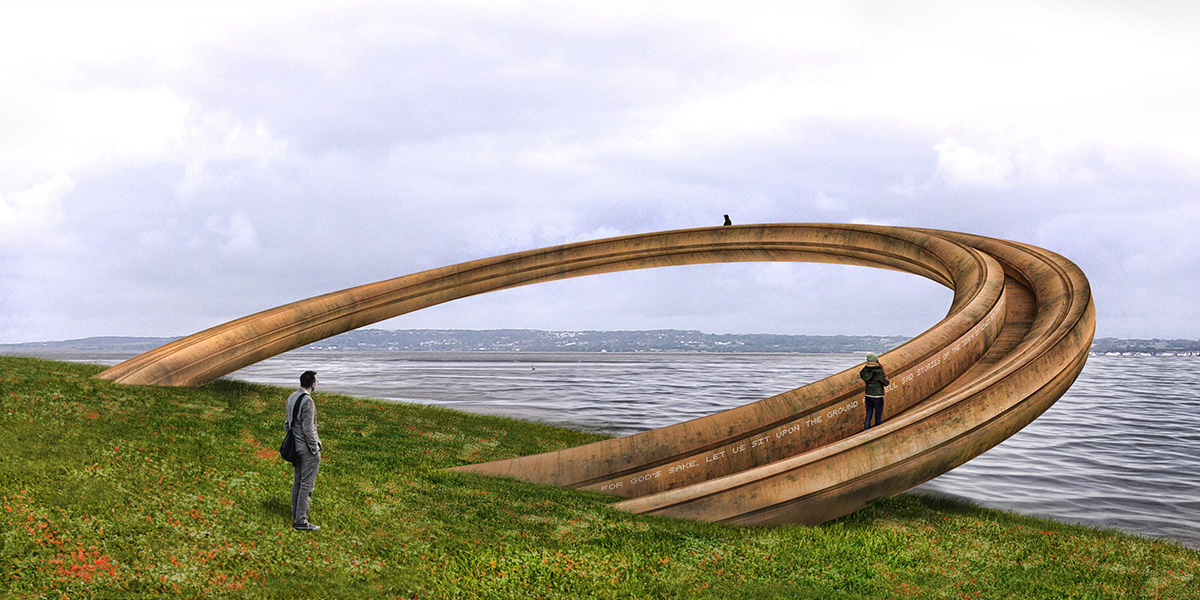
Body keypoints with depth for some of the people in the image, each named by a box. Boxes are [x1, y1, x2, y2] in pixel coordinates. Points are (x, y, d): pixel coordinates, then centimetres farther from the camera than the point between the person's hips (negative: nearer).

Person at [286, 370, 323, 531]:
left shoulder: (292, 397, 7)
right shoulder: (307, 401, -20)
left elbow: (287, 422, 15)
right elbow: (308, 429, -20)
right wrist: (315, 449, -13)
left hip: (296, 446, 9)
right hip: (307, 448, -9)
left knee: (297, 481, 17)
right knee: (307, 484, -4)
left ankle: (296, 516, 25)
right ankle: (300, 521, -3)